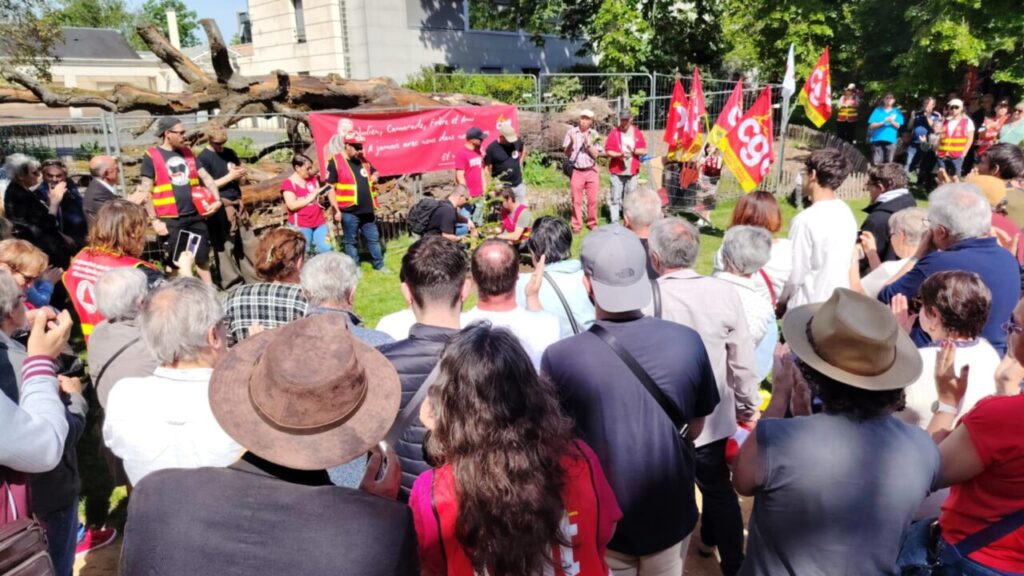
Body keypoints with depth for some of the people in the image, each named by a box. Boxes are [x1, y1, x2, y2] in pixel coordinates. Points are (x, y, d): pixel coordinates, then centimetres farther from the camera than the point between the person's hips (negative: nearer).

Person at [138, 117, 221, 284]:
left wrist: (217, 200, -5)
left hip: (196, 217, 5)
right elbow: (146, 191, -7)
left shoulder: (187, 153, 11)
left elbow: (206, 178, 11)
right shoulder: (151, 156, -6)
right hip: (171, 221, -5)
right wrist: (154, 220, -12)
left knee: (203, 260, 11)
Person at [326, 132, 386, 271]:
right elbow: (330, 188, -11)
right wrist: (336, 210, -15)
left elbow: (374, 171, 28)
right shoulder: (335, 162, -10)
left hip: (367, 210, 6)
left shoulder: (363, 160, 10)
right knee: (351, 241, 7)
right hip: (349, 212, -6)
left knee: (374, 238, 14)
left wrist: (374, 176, 2)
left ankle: (379, 265, 27)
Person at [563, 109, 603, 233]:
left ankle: (592, 223, 17)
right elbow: (566, 153, 1)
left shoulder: (594, 134, 4)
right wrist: (571, 142, -17)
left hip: (591, 171, 1)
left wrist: (588, 143, -15)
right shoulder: (571, 132, 1)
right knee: (576, 200, 1)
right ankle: (576, 225, 10)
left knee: (593, 200, 4)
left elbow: (595, 155, -1)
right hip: (576, 171, -1)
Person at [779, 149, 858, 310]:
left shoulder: (805, 220, -20)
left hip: (810, 307, -7)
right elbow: (847, 263, 10)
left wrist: (781, 300, 1)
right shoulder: (846, 213, 3)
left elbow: (795, 274, -16)